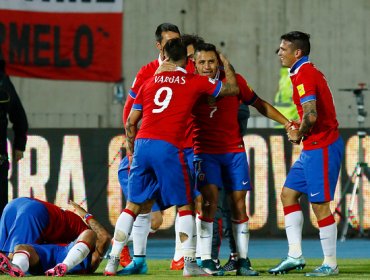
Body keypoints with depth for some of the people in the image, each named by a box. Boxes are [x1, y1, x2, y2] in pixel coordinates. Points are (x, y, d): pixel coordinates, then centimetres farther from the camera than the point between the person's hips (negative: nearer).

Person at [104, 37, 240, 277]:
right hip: (168, 148, -4)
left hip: (142, 143, 4)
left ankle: (113, 261, 6)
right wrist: (227, 66, 37)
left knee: (133, 205, 10)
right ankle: (189, 264, 1)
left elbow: (131, 122, 19)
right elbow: (233, 89, 20)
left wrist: (131, 150, 31)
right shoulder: (195, 82, 8)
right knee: (185, 206, 7)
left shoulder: (150, 82, 17)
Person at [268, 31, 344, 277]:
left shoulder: (303, 76, -16)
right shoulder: (310, 72, 15)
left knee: (320, 204, -4)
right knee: (288, 195, 11)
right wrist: (299, 129, 7)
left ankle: (330, 264, 3)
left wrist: (299, 135, -9)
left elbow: (311, 116, -26)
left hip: (321, 148, -10)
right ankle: (295, 256, 10)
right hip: (313, 147, 10)